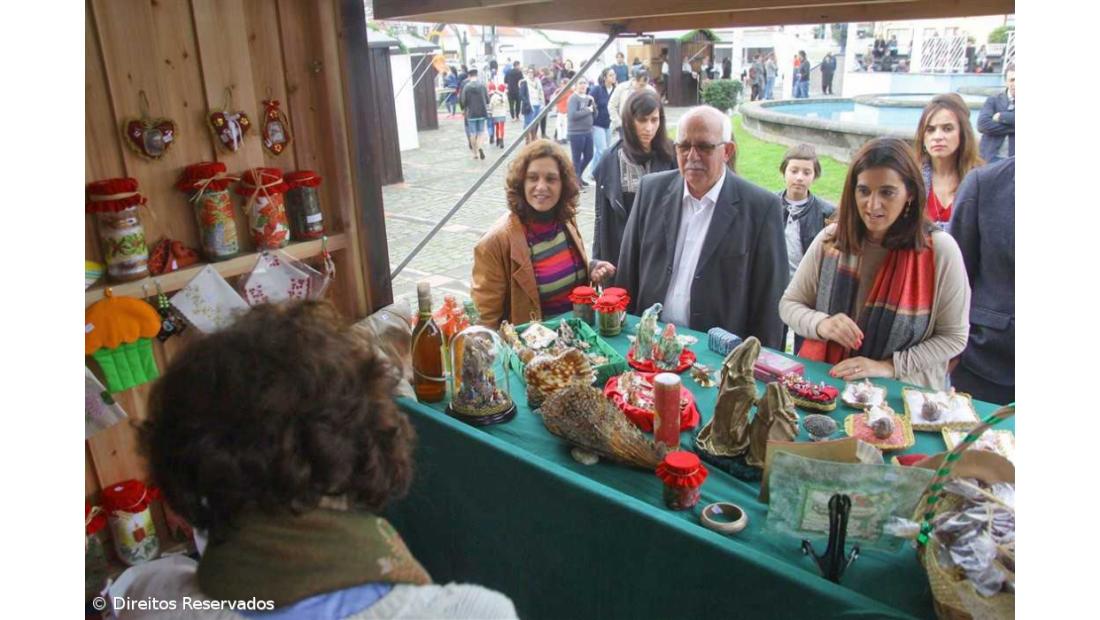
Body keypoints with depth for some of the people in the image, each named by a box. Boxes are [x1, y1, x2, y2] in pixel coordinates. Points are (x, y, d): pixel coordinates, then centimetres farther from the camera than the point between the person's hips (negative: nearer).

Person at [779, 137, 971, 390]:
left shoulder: (939, 249, -5)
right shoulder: (830, 239, 0)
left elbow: (954, 337, 0)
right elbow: (789, 304, 6)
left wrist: (888, 367, -11)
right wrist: (821, 324, -14)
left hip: (903, 395, -1)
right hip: (824, 385, 2)